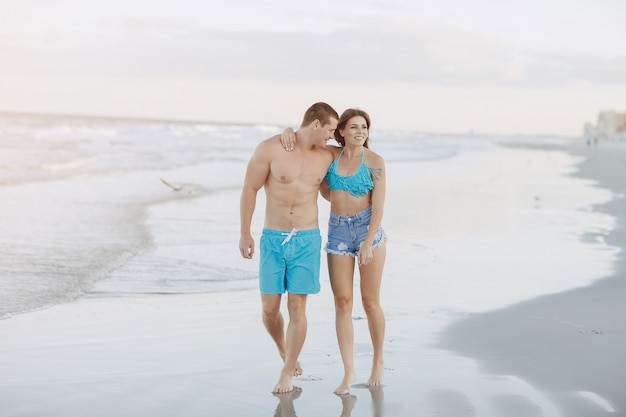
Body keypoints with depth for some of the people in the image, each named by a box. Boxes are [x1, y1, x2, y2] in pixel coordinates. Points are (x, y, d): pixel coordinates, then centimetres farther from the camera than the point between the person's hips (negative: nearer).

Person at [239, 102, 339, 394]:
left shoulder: (327, 157, 1)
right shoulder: (270, 149, -10)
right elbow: (249, 189, -4)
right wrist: (245, 233, -4)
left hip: (307, 241, 1)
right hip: (272, 239, -1)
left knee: (297, 308, -2)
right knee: (269, 309, 2)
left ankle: (287, 374, 10)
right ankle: (284, 351, 33)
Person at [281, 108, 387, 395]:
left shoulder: (375, 161, -8)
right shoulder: (331, 154, 2)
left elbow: (379, 206, -10)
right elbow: (304, 138, 13)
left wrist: (368, 244, -18)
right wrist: (289, 131, -11)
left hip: (368, 228, -3)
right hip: (338, 231, 3)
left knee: (370, 301, 2)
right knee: (342, 302, -2)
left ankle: (378, 362, 21)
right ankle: (349, 372, 2)